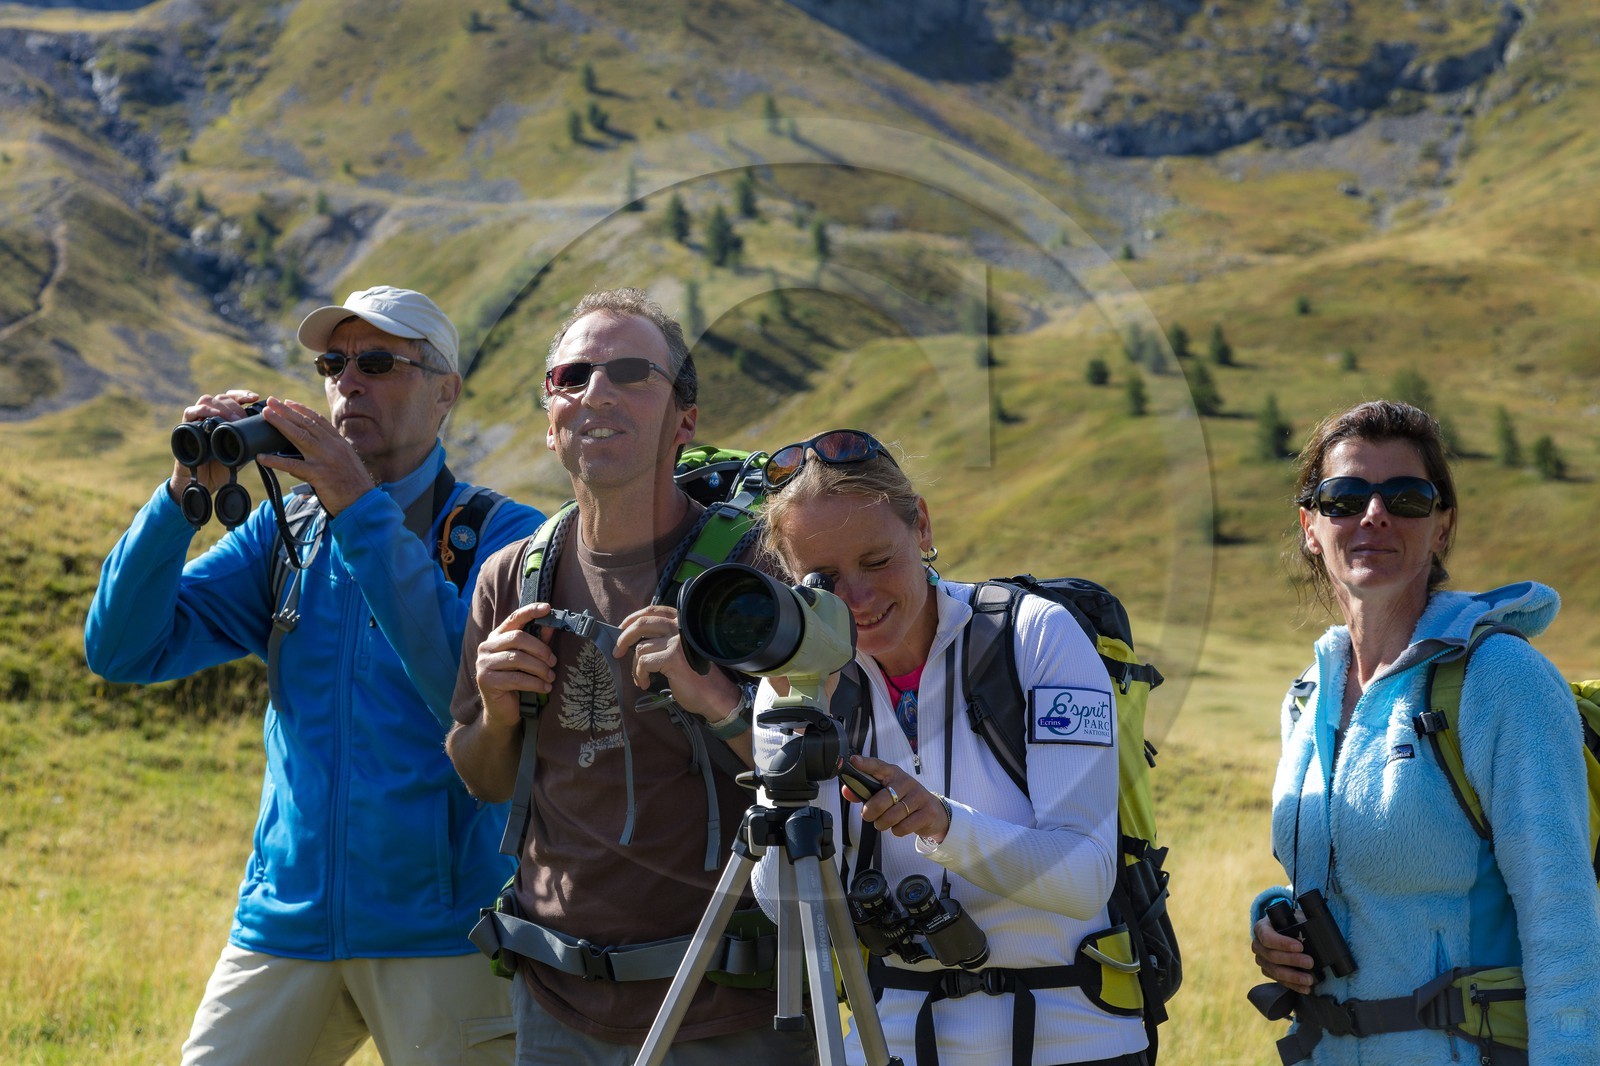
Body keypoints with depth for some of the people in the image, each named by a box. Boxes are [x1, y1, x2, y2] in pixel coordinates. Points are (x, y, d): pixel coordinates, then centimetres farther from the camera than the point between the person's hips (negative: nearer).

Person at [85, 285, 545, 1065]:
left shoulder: (503, 537, -3)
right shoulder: (283, 532, 11)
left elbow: (474, 690, -22)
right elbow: (122, 649, 3)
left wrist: (362, 509, -23)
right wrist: (187, 490, -10)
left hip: (444, 933, -4)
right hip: (285, 919, 4)